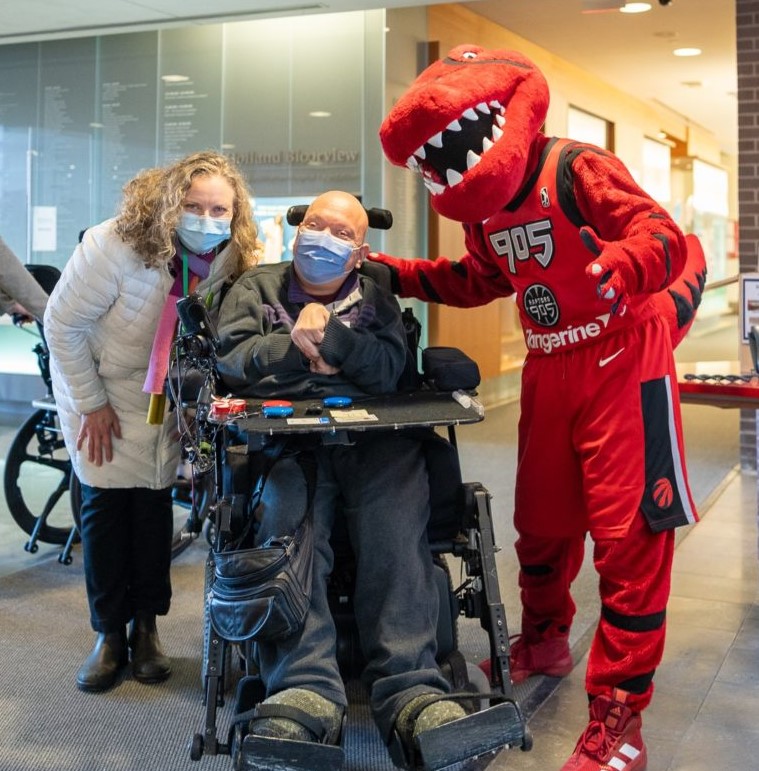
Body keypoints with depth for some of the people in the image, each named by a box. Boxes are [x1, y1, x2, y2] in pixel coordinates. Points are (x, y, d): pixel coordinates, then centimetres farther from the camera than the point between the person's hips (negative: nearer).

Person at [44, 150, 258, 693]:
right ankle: (109, 635, 10)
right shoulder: (115, 245, -30)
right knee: (104, 503, -4)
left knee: (154, 499, 2)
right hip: (98, 384, -2)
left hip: (165, 392, 3)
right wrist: (91, 404, -16)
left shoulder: (230, 261, -18)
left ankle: (146, 627, 17)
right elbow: (63, 325, -21)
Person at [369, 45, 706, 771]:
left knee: (628, 534, -7)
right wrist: (395, 273, 14)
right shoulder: (483, 209, 5)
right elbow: (478, 279, 22)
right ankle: (544, 642, 42)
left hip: (623, 364, -7)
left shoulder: (576, 168, -17)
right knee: (541, 523, 16)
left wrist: (622, 266, -49)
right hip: (549, 375, 7)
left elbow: (666, 238, -26)